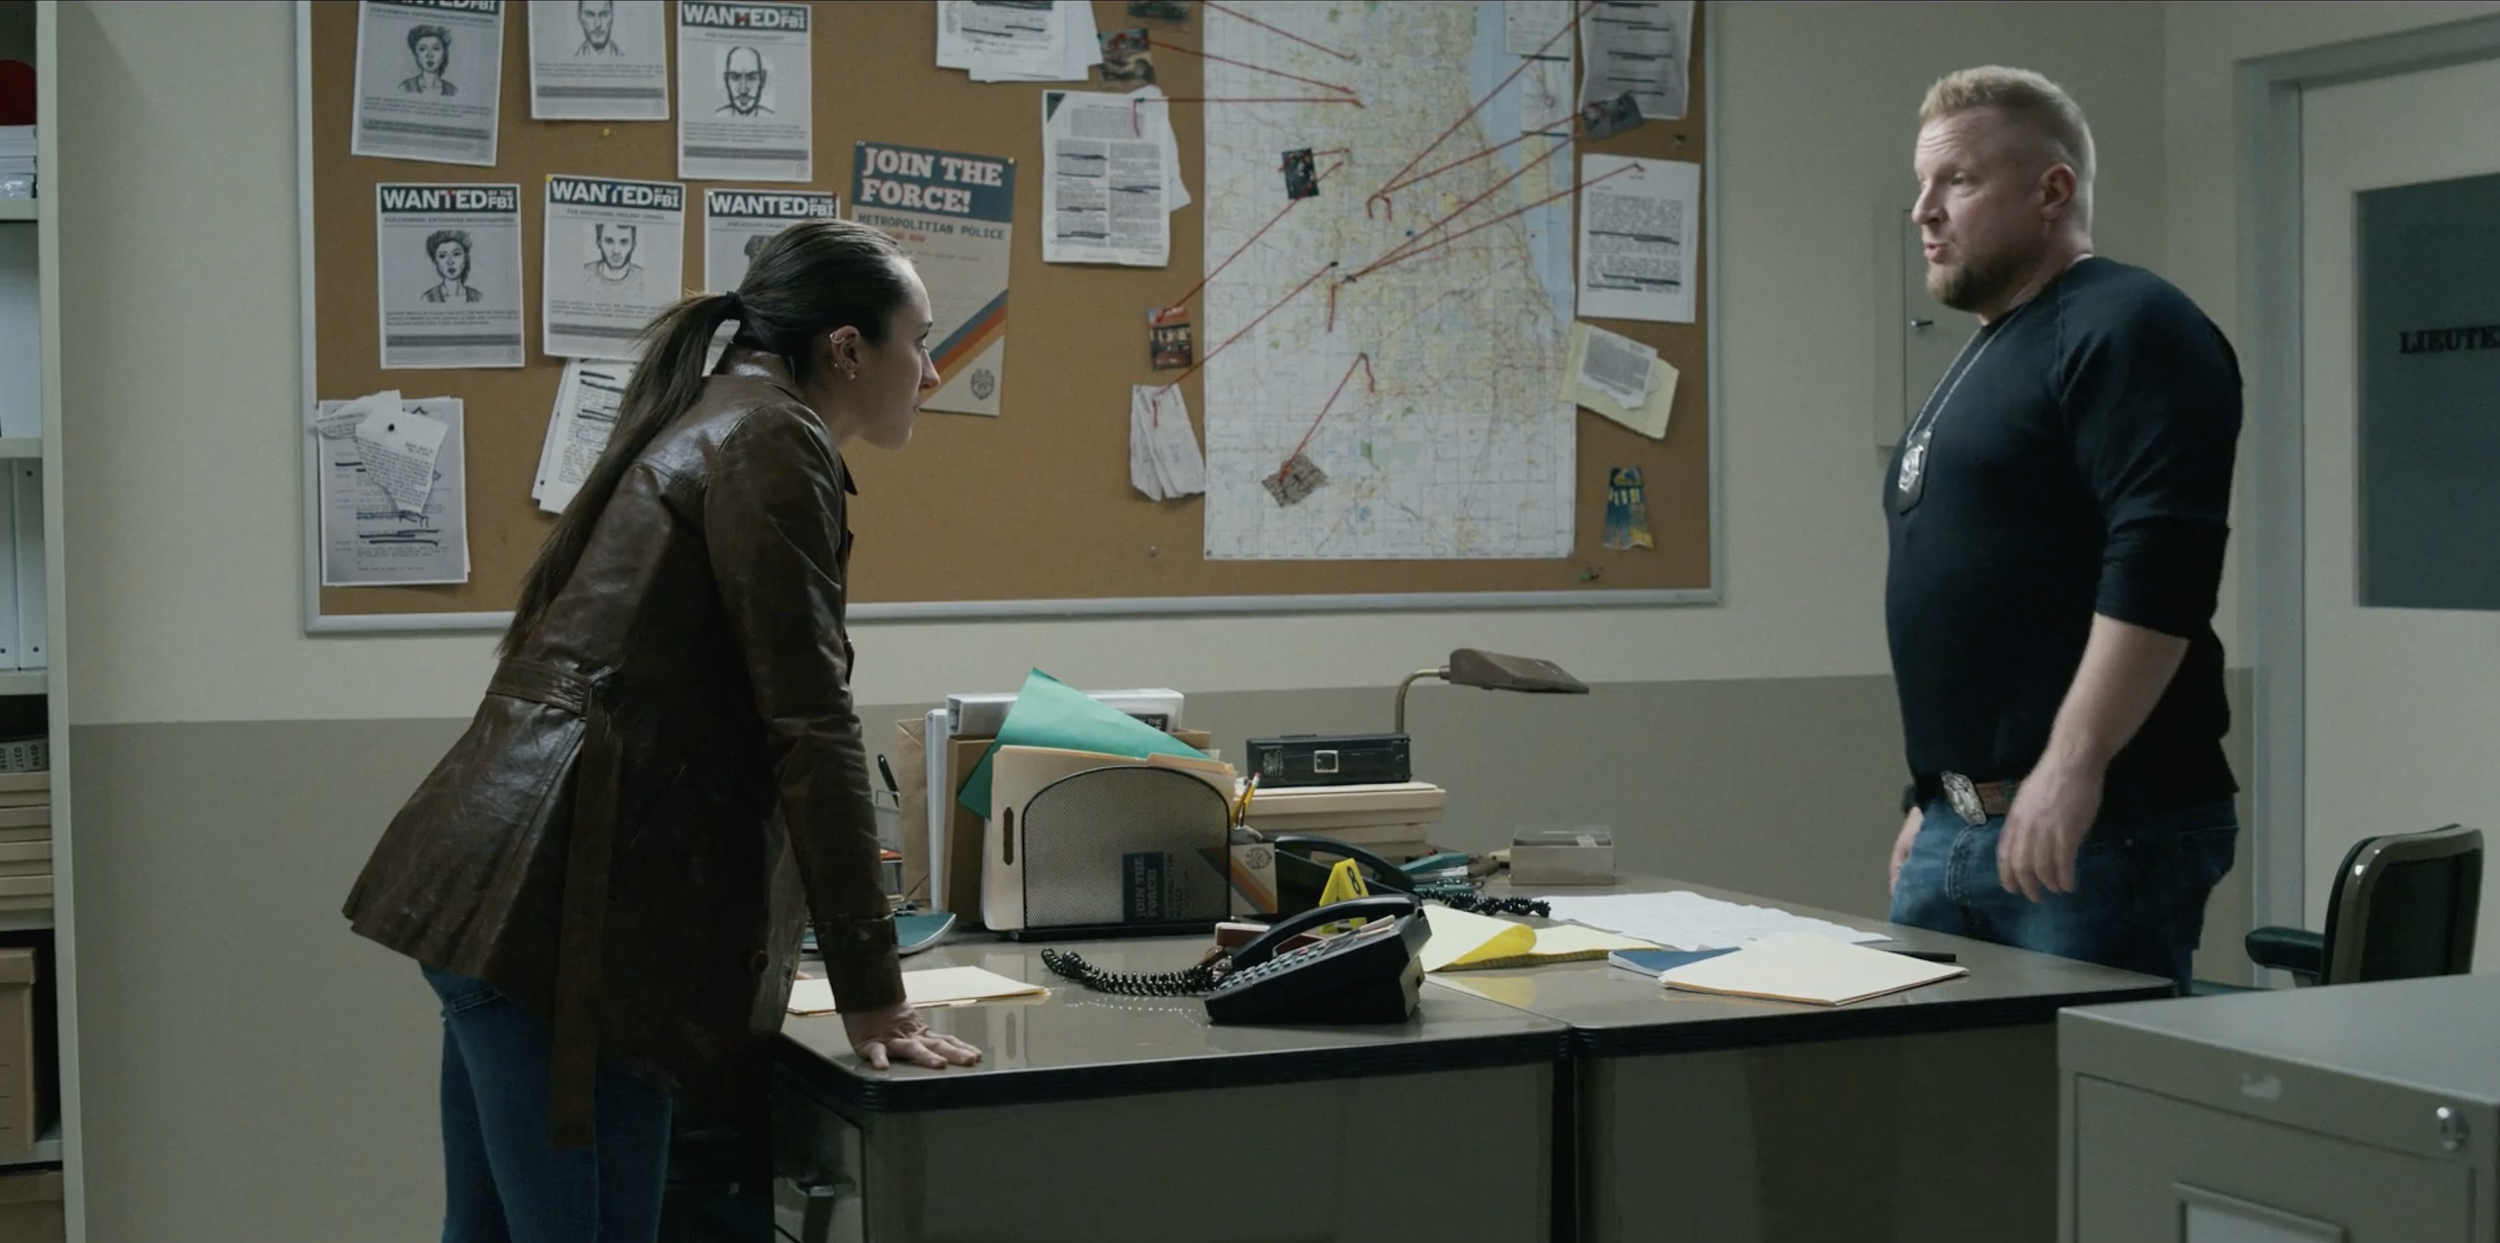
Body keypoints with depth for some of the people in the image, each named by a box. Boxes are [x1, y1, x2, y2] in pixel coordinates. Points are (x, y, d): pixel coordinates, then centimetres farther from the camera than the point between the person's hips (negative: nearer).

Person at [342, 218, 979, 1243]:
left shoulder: (708, 425, 23)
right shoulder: (773, 441, -7)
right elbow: (809, 725, -13)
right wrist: (870, 998, -11)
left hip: (489, 897, 10)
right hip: (553, 910, -10)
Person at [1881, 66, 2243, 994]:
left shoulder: (2124, 328, -8)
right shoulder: (1984, 354, 22)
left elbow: (2160, 566, -21)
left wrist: (2072, 765, -26)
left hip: (2097, 830, -9)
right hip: (1959, 828, 9)